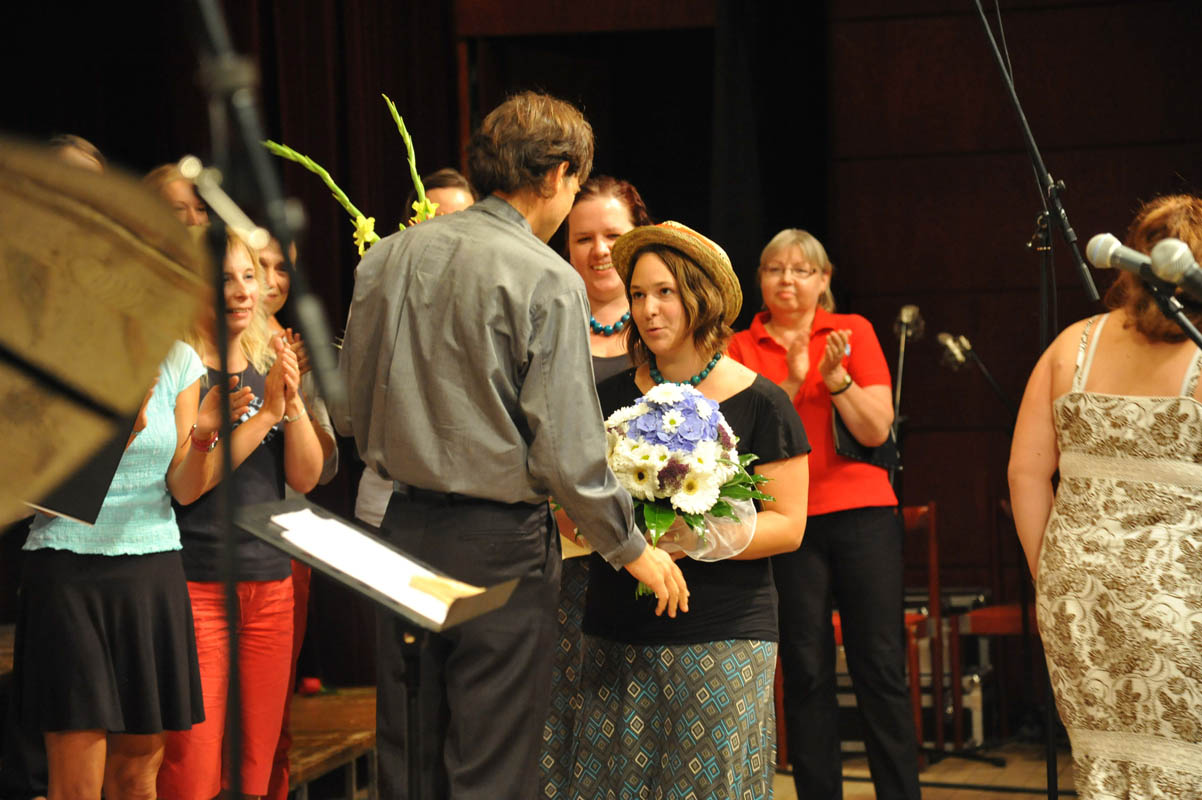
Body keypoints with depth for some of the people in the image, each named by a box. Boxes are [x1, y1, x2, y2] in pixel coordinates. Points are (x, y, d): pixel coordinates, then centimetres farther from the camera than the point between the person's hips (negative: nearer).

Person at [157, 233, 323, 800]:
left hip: (270, 582, 6)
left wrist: (293, 401, -10)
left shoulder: (269, 366, 12)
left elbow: (305, 477, 6)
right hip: (195, 581, -6)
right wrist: (265, 412, -18)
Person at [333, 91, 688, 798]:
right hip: (501, 545, -6)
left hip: (402, 527, 6)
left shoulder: (388, 258, 5)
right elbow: (566, 449, -14)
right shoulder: (547, 280, -12)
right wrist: (630, 547, -2)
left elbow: (350, 412, 10)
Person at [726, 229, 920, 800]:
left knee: (880, 667, -2)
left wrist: (835, 376, -15)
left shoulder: (853, 331, 6)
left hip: (862, 512, 0)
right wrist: (791, 381, -15)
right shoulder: (742, 347, 7)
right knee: (806, 672, 2)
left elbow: (876, 430, -1)